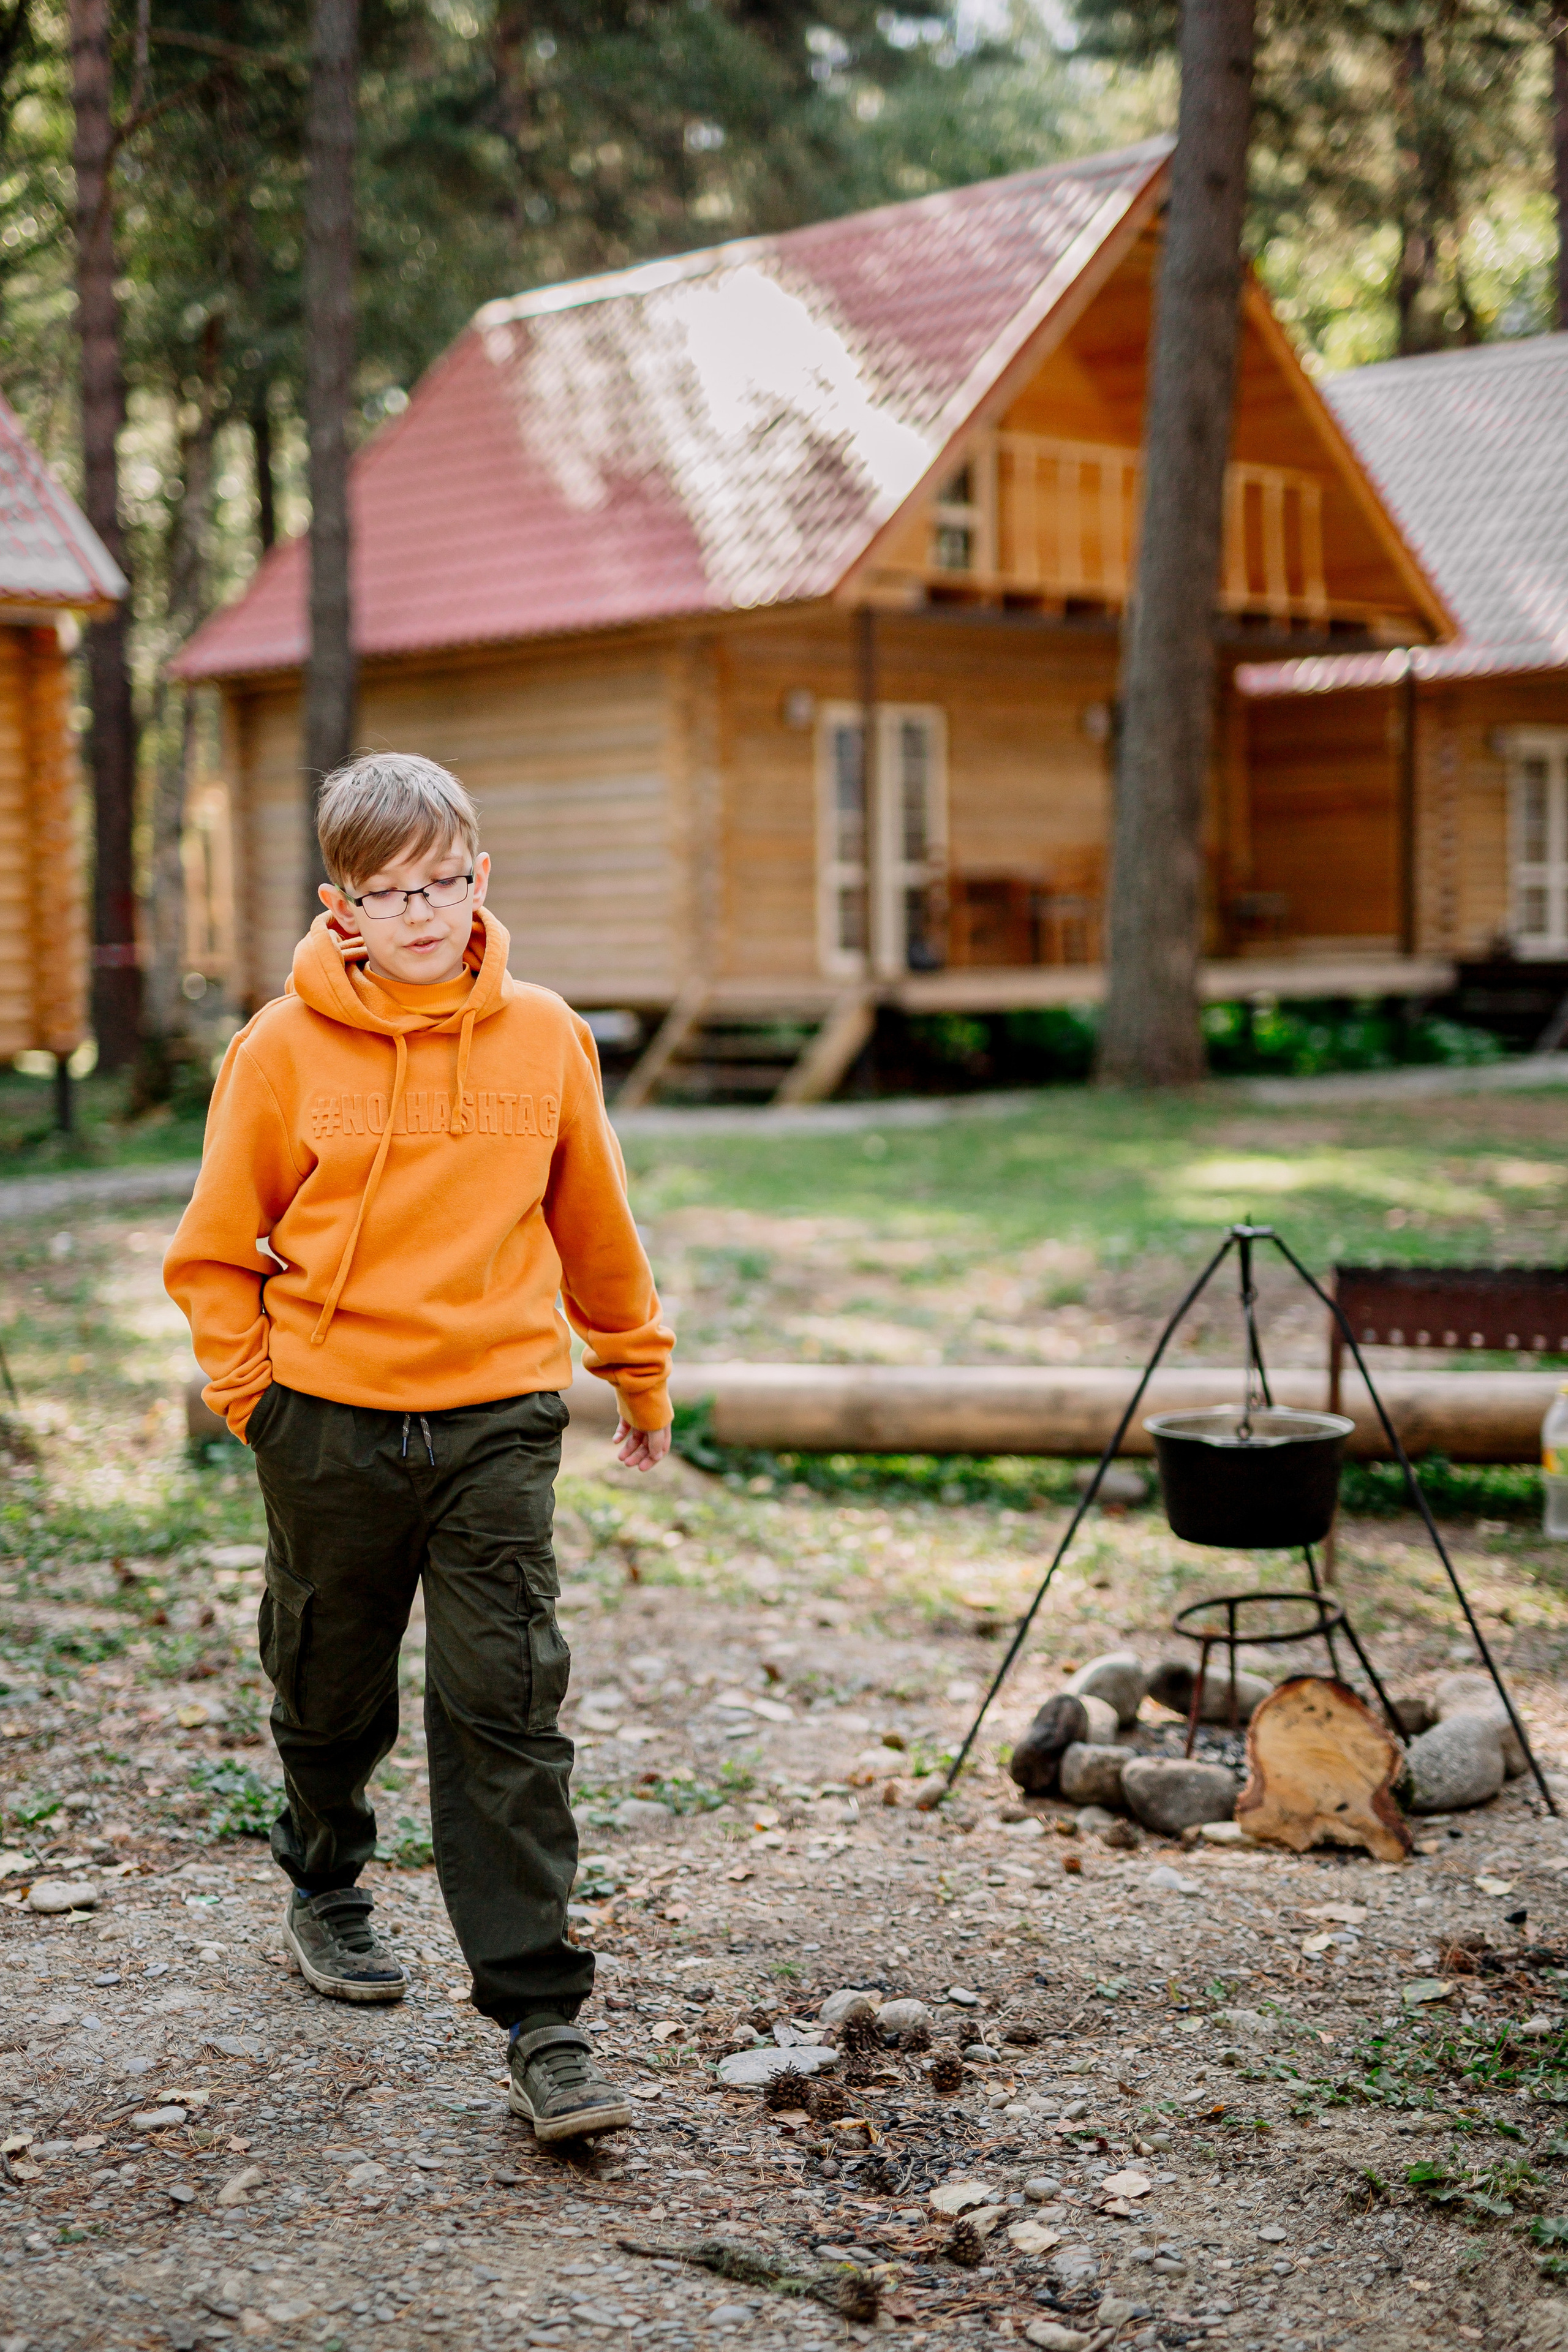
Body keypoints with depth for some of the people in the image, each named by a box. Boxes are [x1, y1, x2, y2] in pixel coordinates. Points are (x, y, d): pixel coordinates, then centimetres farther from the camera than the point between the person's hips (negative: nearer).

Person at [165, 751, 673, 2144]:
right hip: (328, 1421, 0)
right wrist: (251, 1392, -3)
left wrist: (641, 1373, 22)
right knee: (332, 1694, 16)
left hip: (497, 1416, 0)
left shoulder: (543, 1037, 0)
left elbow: (593, 1224, 13)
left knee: (507, 1709, -6)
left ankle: (543, 2020, -2)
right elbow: (216, 1248, 4)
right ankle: (328, 1894, 45)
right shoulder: (286, 1049, -5)